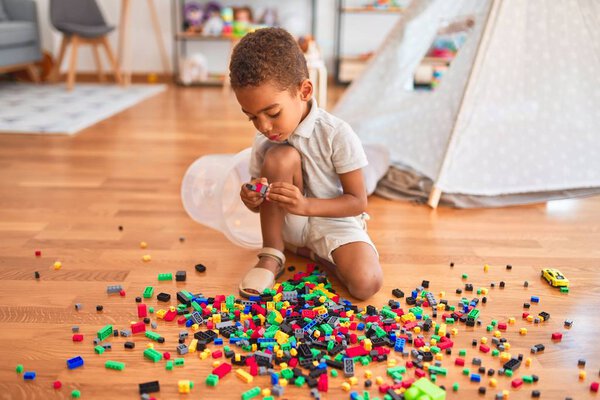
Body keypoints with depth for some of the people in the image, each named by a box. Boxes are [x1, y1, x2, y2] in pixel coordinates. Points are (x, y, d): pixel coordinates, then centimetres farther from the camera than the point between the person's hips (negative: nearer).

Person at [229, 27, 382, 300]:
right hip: (289, 223, 3)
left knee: (366, 283, -32)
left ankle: (312, 251, -1)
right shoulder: (264, 139, -7)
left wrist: (305, 205, -31)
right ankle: (271, 255, -12)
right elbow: (260, 205, 3)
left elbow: (358, 202, -16)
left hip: (334, 221, -3)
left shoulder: (337, 135, -20)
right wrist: (253, 199, -23)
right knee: (279, 157, -27)